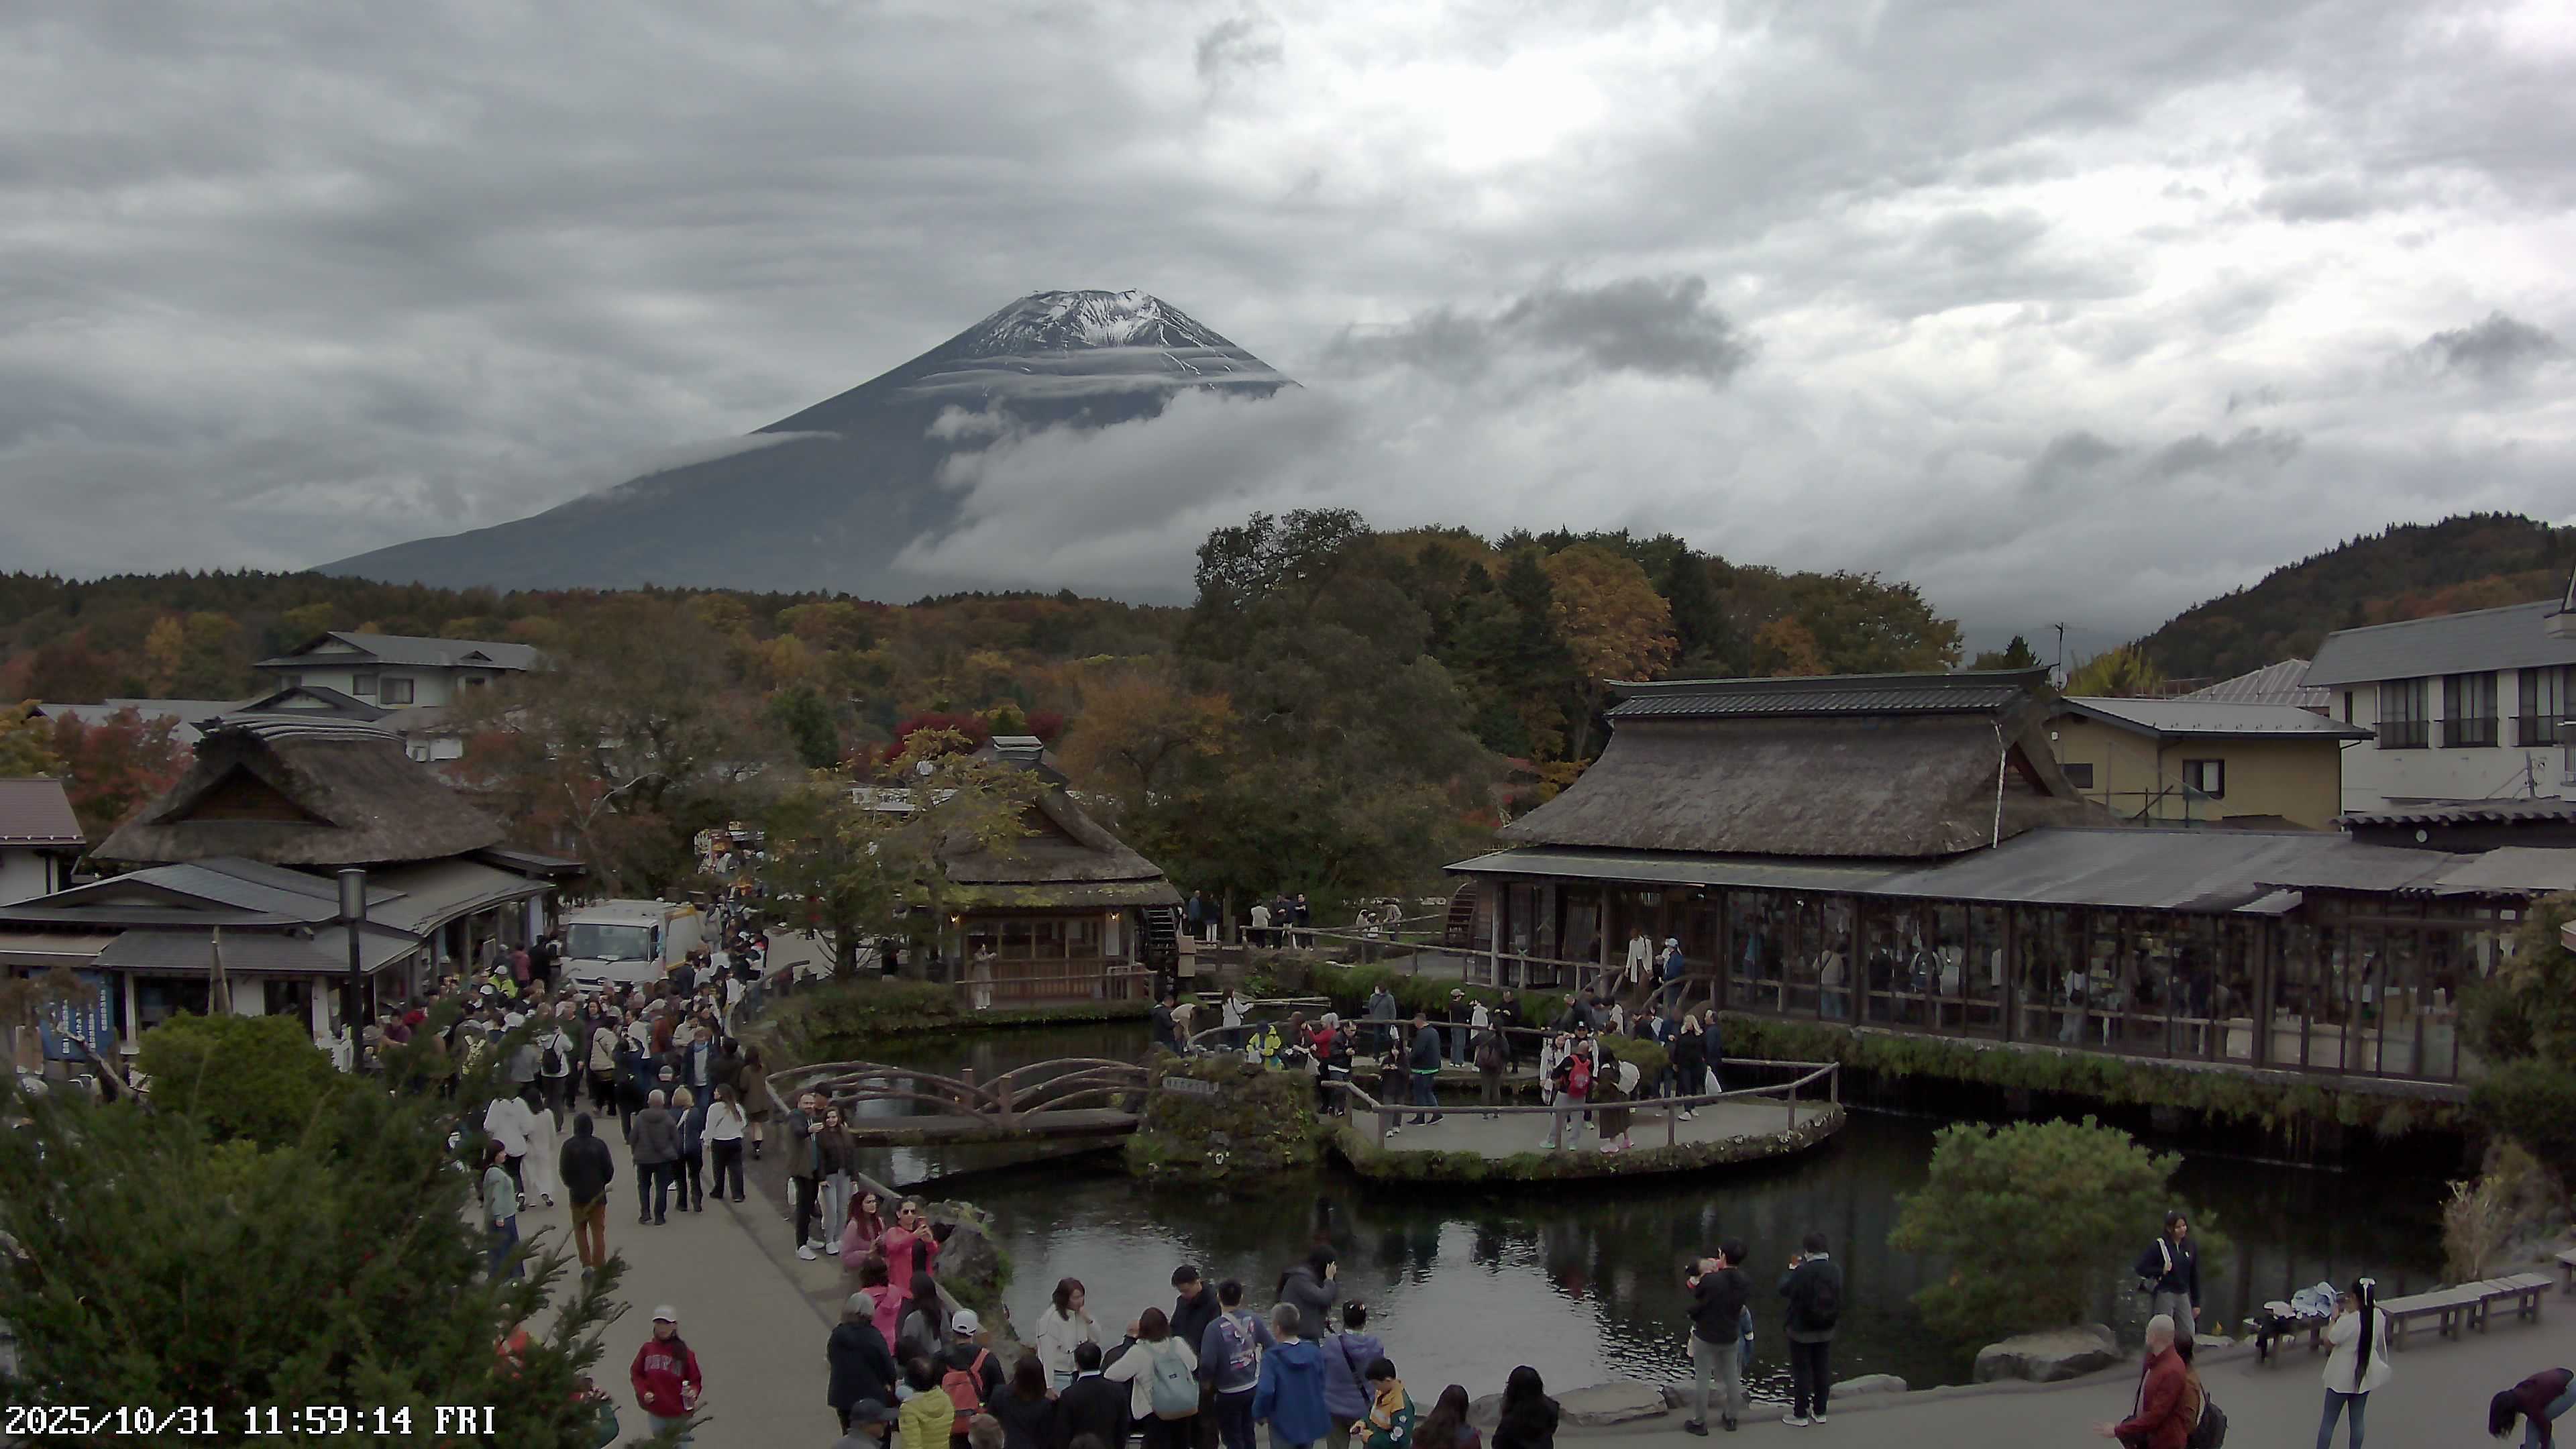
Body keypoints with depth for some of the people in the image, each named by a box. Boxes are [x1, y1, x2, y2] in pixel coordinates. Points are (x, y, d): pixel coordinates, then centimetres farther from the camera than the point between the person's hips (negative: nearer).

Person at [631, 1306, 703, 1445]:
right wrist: (643, 1392, -7)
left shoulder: (683, 1351, -7)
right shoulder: (647, 1349, 0)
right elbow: (636, 1373, 9)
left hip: (679, 1416, -3)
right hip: (655, 1414, 3)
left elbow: (696, 1380, -4)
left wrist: (693, 1392, -25)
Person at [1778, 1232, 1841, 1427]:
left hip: (1802, 1330, -5)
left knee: (1802, 1371, 5)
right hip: (1826, 1330, 5)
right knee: (1822, 1371, 14)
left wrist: (1792, 1268, 3)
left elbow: (1784, 1290, -12)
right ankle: (1820, 1412, 24)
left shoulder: (1803, 1271, -25)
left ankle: (1800, 1414, 13)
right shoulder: (1835, 1269, -7)